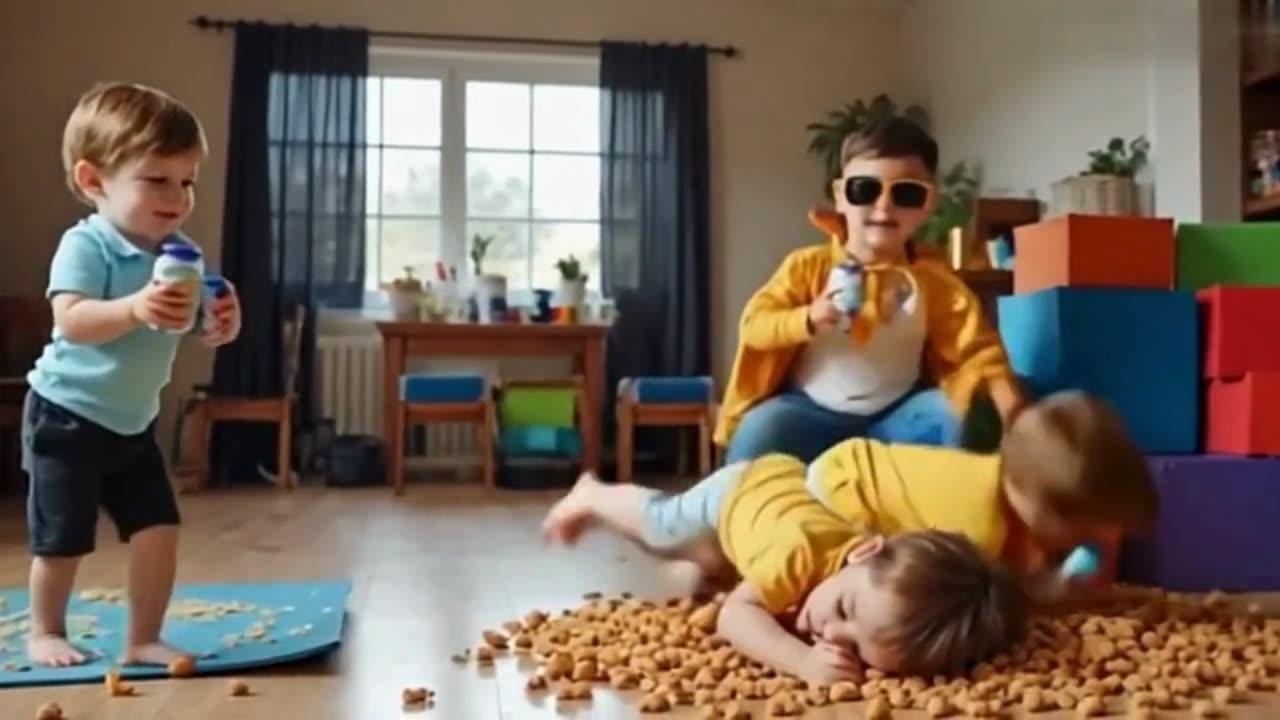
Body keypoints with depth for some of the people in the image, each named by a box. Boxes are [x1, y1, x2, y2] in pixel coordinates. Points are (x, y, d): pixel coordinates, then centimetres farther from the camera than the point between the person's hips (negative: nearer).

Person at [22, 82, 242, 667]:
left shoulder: (181, 252, -2)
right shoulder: (85, 245, -21)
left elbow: (205, 332, 0)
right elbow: (70, 322, -35)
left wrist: (224, 321, -23)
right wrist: (134, 309, -51)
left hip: (132, 423, 6)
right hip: (67, 417, -6)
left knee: (159, 530, 1)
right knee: (63, 540, 5)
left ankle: (144, 639, 15)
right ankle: (45, 632, 28)